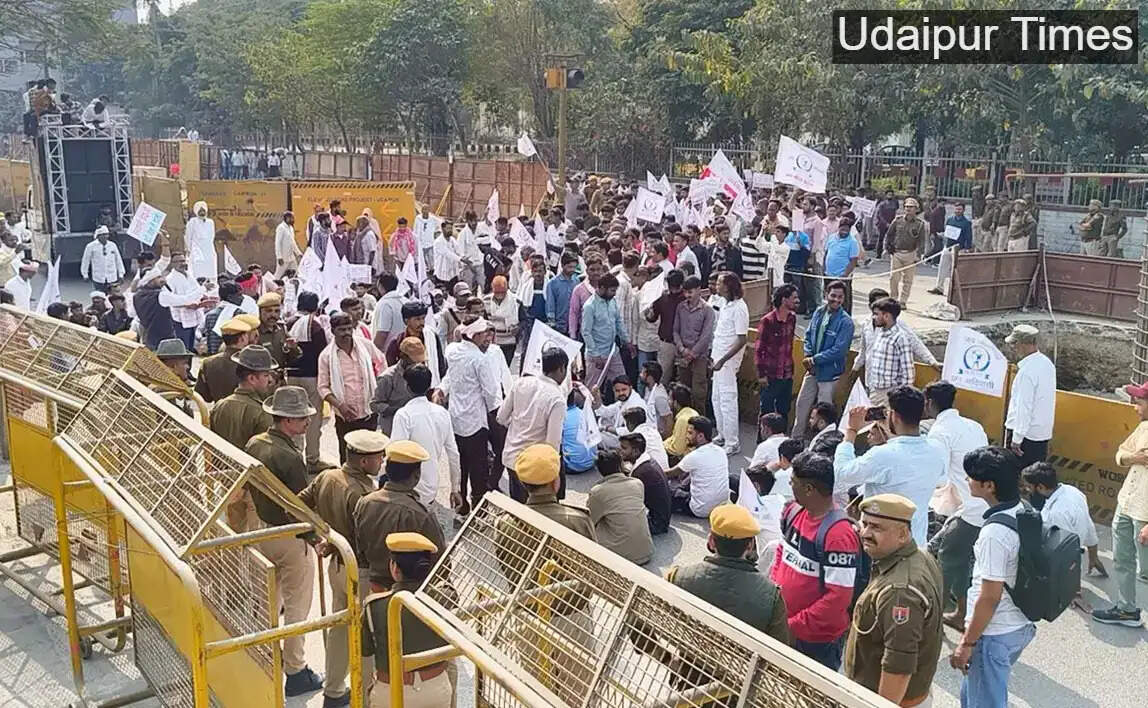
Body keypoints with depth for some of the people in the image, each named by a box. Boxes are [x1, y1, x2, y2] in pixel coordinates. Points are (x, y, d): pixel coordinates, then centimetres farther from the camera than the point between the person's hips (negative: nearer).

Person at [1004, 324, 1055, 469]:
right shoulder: (1047, 363, 8)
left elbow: (1024, 407, -22)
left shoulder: (1027, 371, -21)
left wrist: (1017, 438, -18)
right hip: (1043, 432, 9)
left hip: (1027, 433, -9)